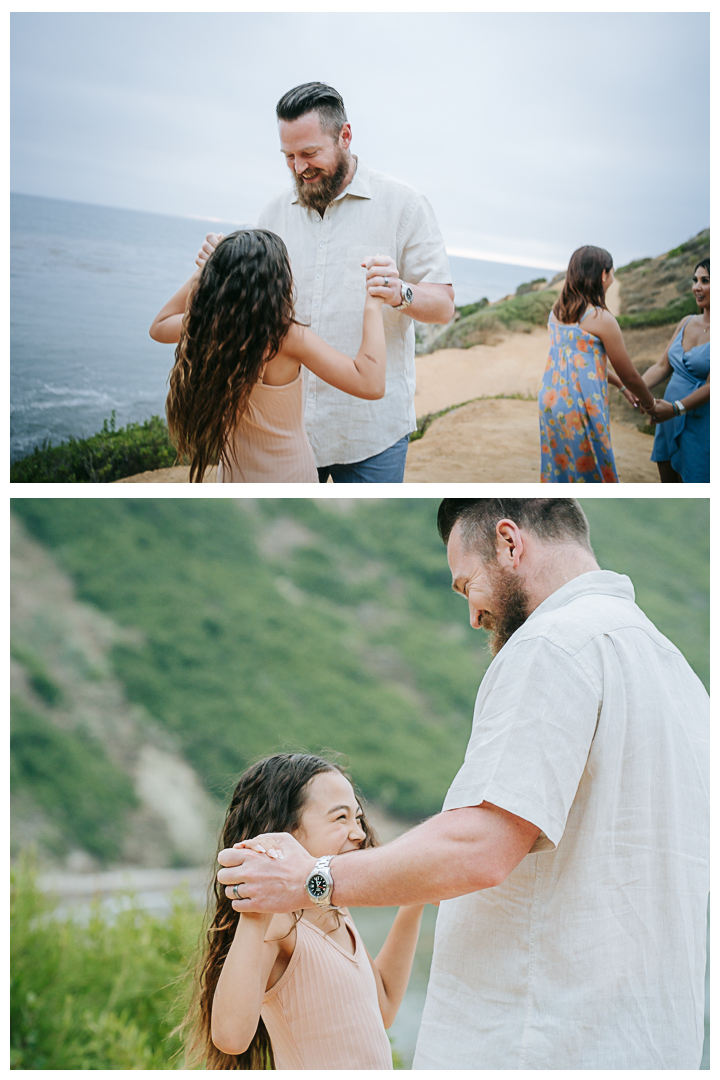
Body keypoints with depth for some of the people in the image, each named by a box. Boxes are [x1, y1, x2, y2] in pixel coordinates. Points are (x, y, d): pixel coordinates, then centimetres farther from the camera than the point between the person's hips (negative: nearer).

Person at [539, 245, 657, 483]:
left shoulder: (557, 311, 8)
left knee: (558, 468, 16)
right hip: (581, 407, -8)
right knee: (589, 473, 2)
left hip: (550, 401, 8)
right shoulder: (602, 319, -15)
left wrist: (621, 386, 27)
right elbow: (629, 375, -6)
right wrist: (650, 403, 12)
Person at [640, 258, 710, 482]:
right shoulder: (687, 323, 7)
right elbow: (662, 366, 10)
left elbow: (711, 387, -20)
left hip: (700, 423, -7)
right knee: (668, 482, 16)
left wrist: (675, 408, -26)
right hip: (671, 421, 7)